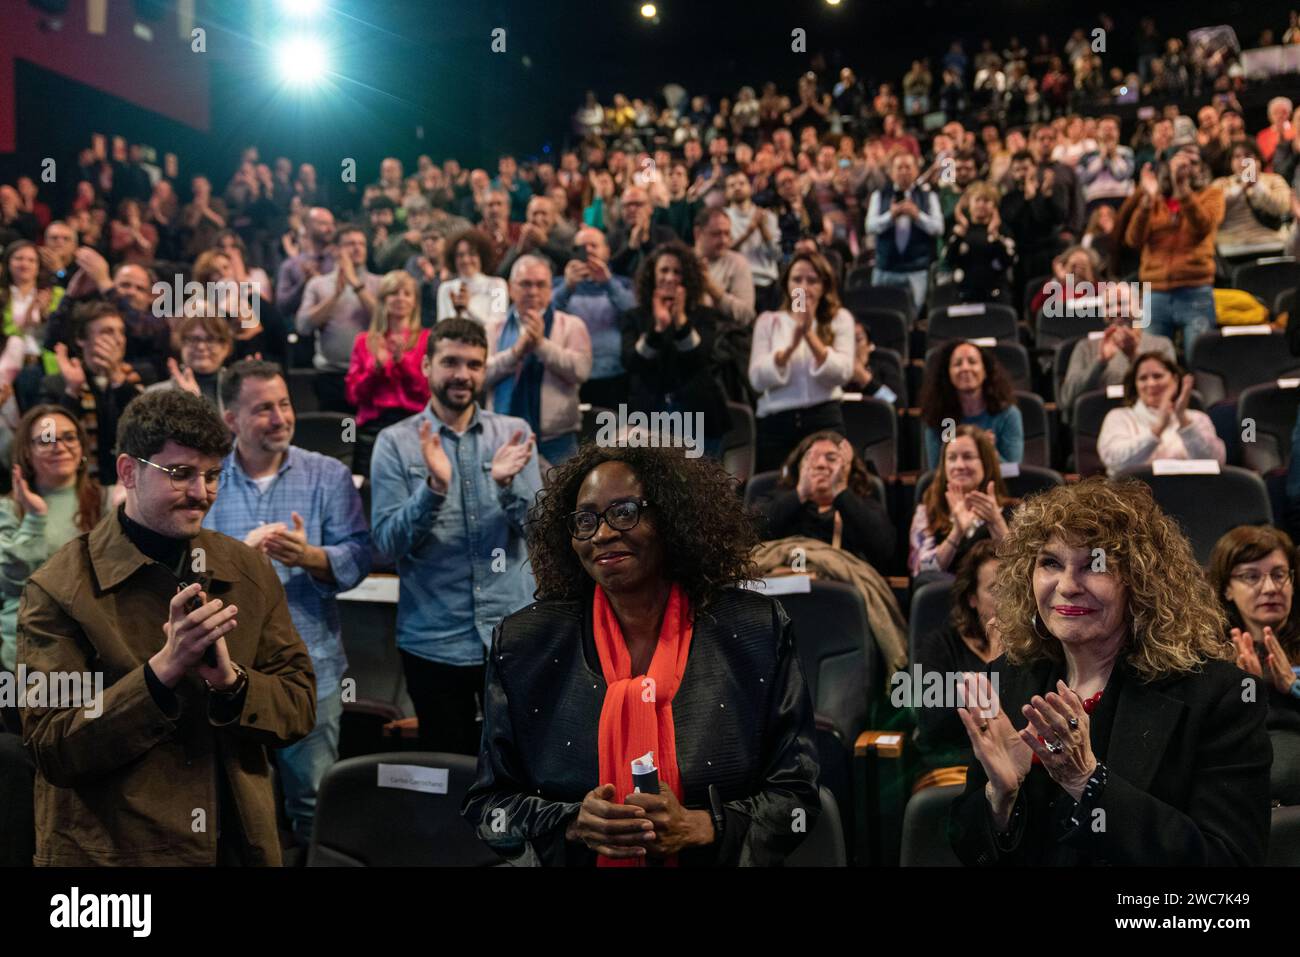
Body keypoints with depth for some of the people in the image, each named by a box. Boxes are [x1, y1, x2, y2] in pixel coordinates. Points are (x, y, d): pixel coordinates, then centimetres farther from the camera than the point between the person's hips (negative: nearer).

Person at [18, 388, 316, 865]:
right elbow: (52, 749, -15)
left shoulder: (251, 571, 1)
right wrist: (164, 669, -26)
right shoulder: (58, 588, -11)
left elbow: (301, 709, 0)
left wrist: (231, 680, -19)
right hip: (109, 850, -4)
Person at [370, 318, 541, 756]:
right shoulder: (395, 442, -1)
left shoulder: (514, 433, 4)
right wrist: (435, 486, -24)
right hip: (434, 642, -1)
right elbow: (388, 541, -9)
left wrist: (507, 483, -21)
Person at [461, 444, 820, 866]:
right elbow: (488, 802, 3)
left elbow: (796, 793, 0)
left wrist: (695, 827, -14)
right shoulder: (524, 642, -1)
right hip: (574, 855, 1)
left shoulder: (757, 631, -2)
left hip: (716, 859, 0)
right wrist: (572, 824, -13)